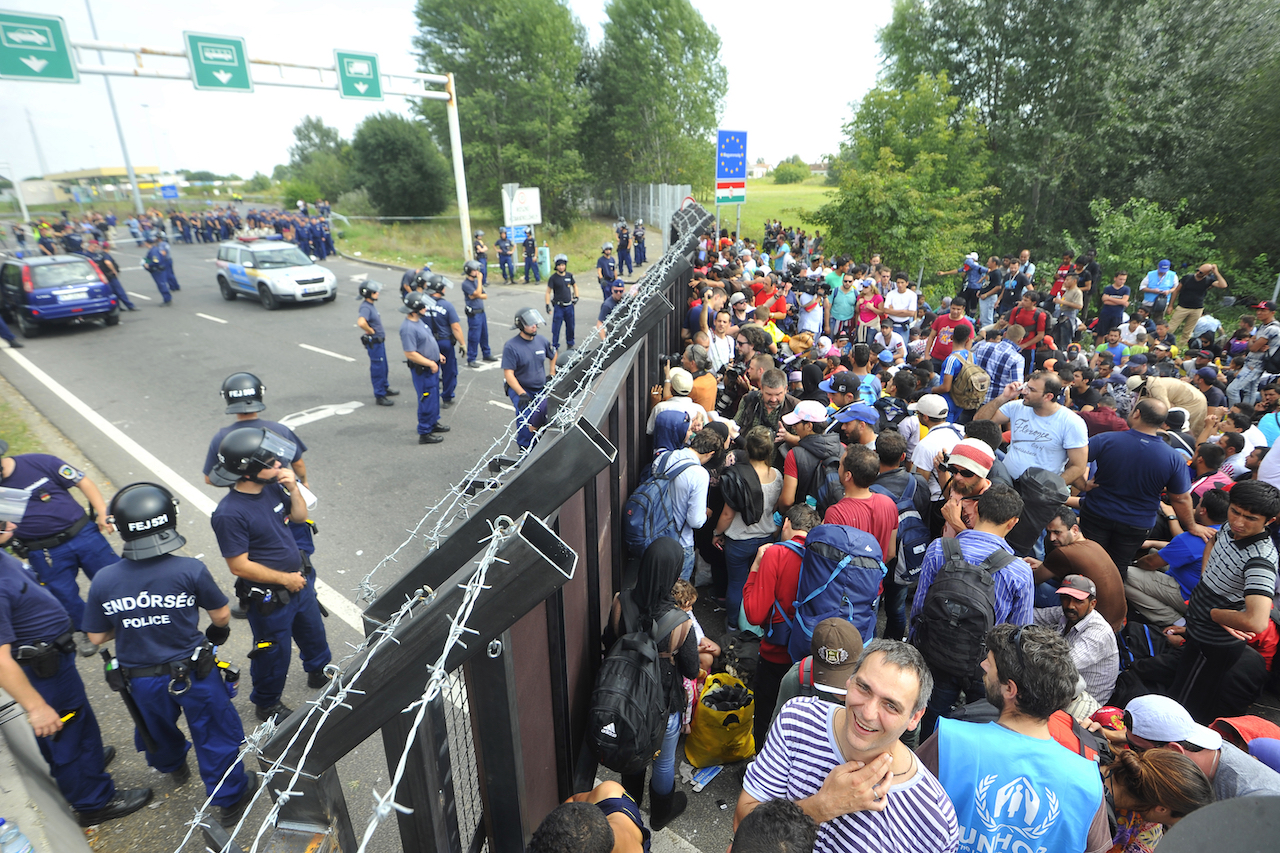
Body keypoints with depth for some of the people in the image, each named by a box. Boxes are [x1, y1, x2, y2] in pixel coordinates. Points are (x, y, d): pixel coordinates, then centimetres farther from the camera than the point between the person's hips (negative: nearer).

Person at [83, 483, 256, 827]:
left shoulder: (103, 581, -17)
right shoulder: (190, 570, -26)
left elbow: (97, 636, -4)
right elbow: (222, 616, -13)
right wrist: (218, 629, 10)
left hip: (142, 679, 4)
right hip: (194, 672, -3)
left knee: (158, 727, 32)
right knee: (214, 733, 16)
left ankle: (173, 766, 62)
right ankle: (229, 798, 31)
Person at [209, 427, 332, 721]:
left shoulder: (271, 487, -8)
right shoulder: (229, 514, -29)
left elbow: (299, 516, 6)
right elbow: (239, 566, -25)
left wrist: (293, 488, -12)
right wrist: (285, 579, -17)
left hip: (301, 581, 7)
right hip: (269, 599, -7)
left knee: (313, 633, 29)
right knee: (274, 653, 15)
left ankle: (319, 672, 56)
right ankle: (267, 703, 42)